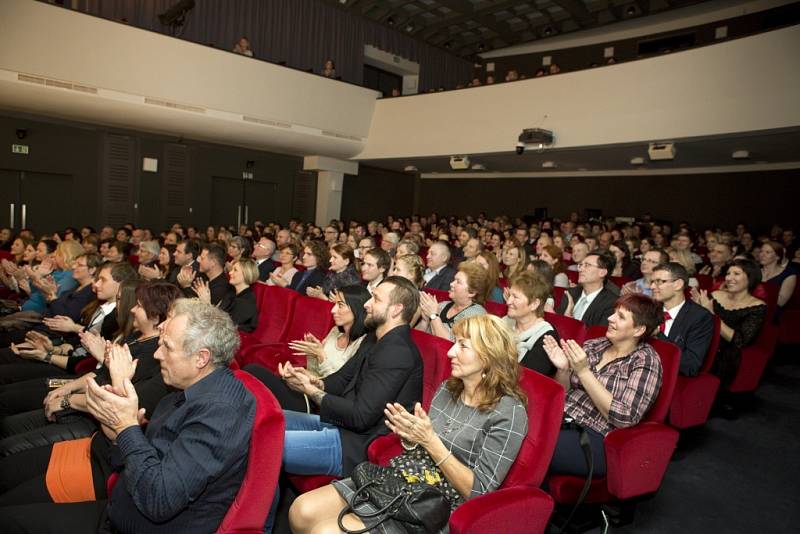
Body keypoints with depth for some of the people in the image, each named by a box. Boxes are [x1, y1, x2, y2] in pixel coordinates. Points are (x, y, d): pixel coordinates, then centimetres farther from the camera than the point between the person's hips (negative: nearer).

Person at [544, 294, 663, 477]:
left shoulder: (645, 361, -5)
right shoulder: (592, 345, 9)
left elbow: (625, 418, -15)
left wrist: (584, 371, -19)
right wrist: (563, 369, -8)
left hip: (594, 438, -5)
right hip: (560, 419, 5)